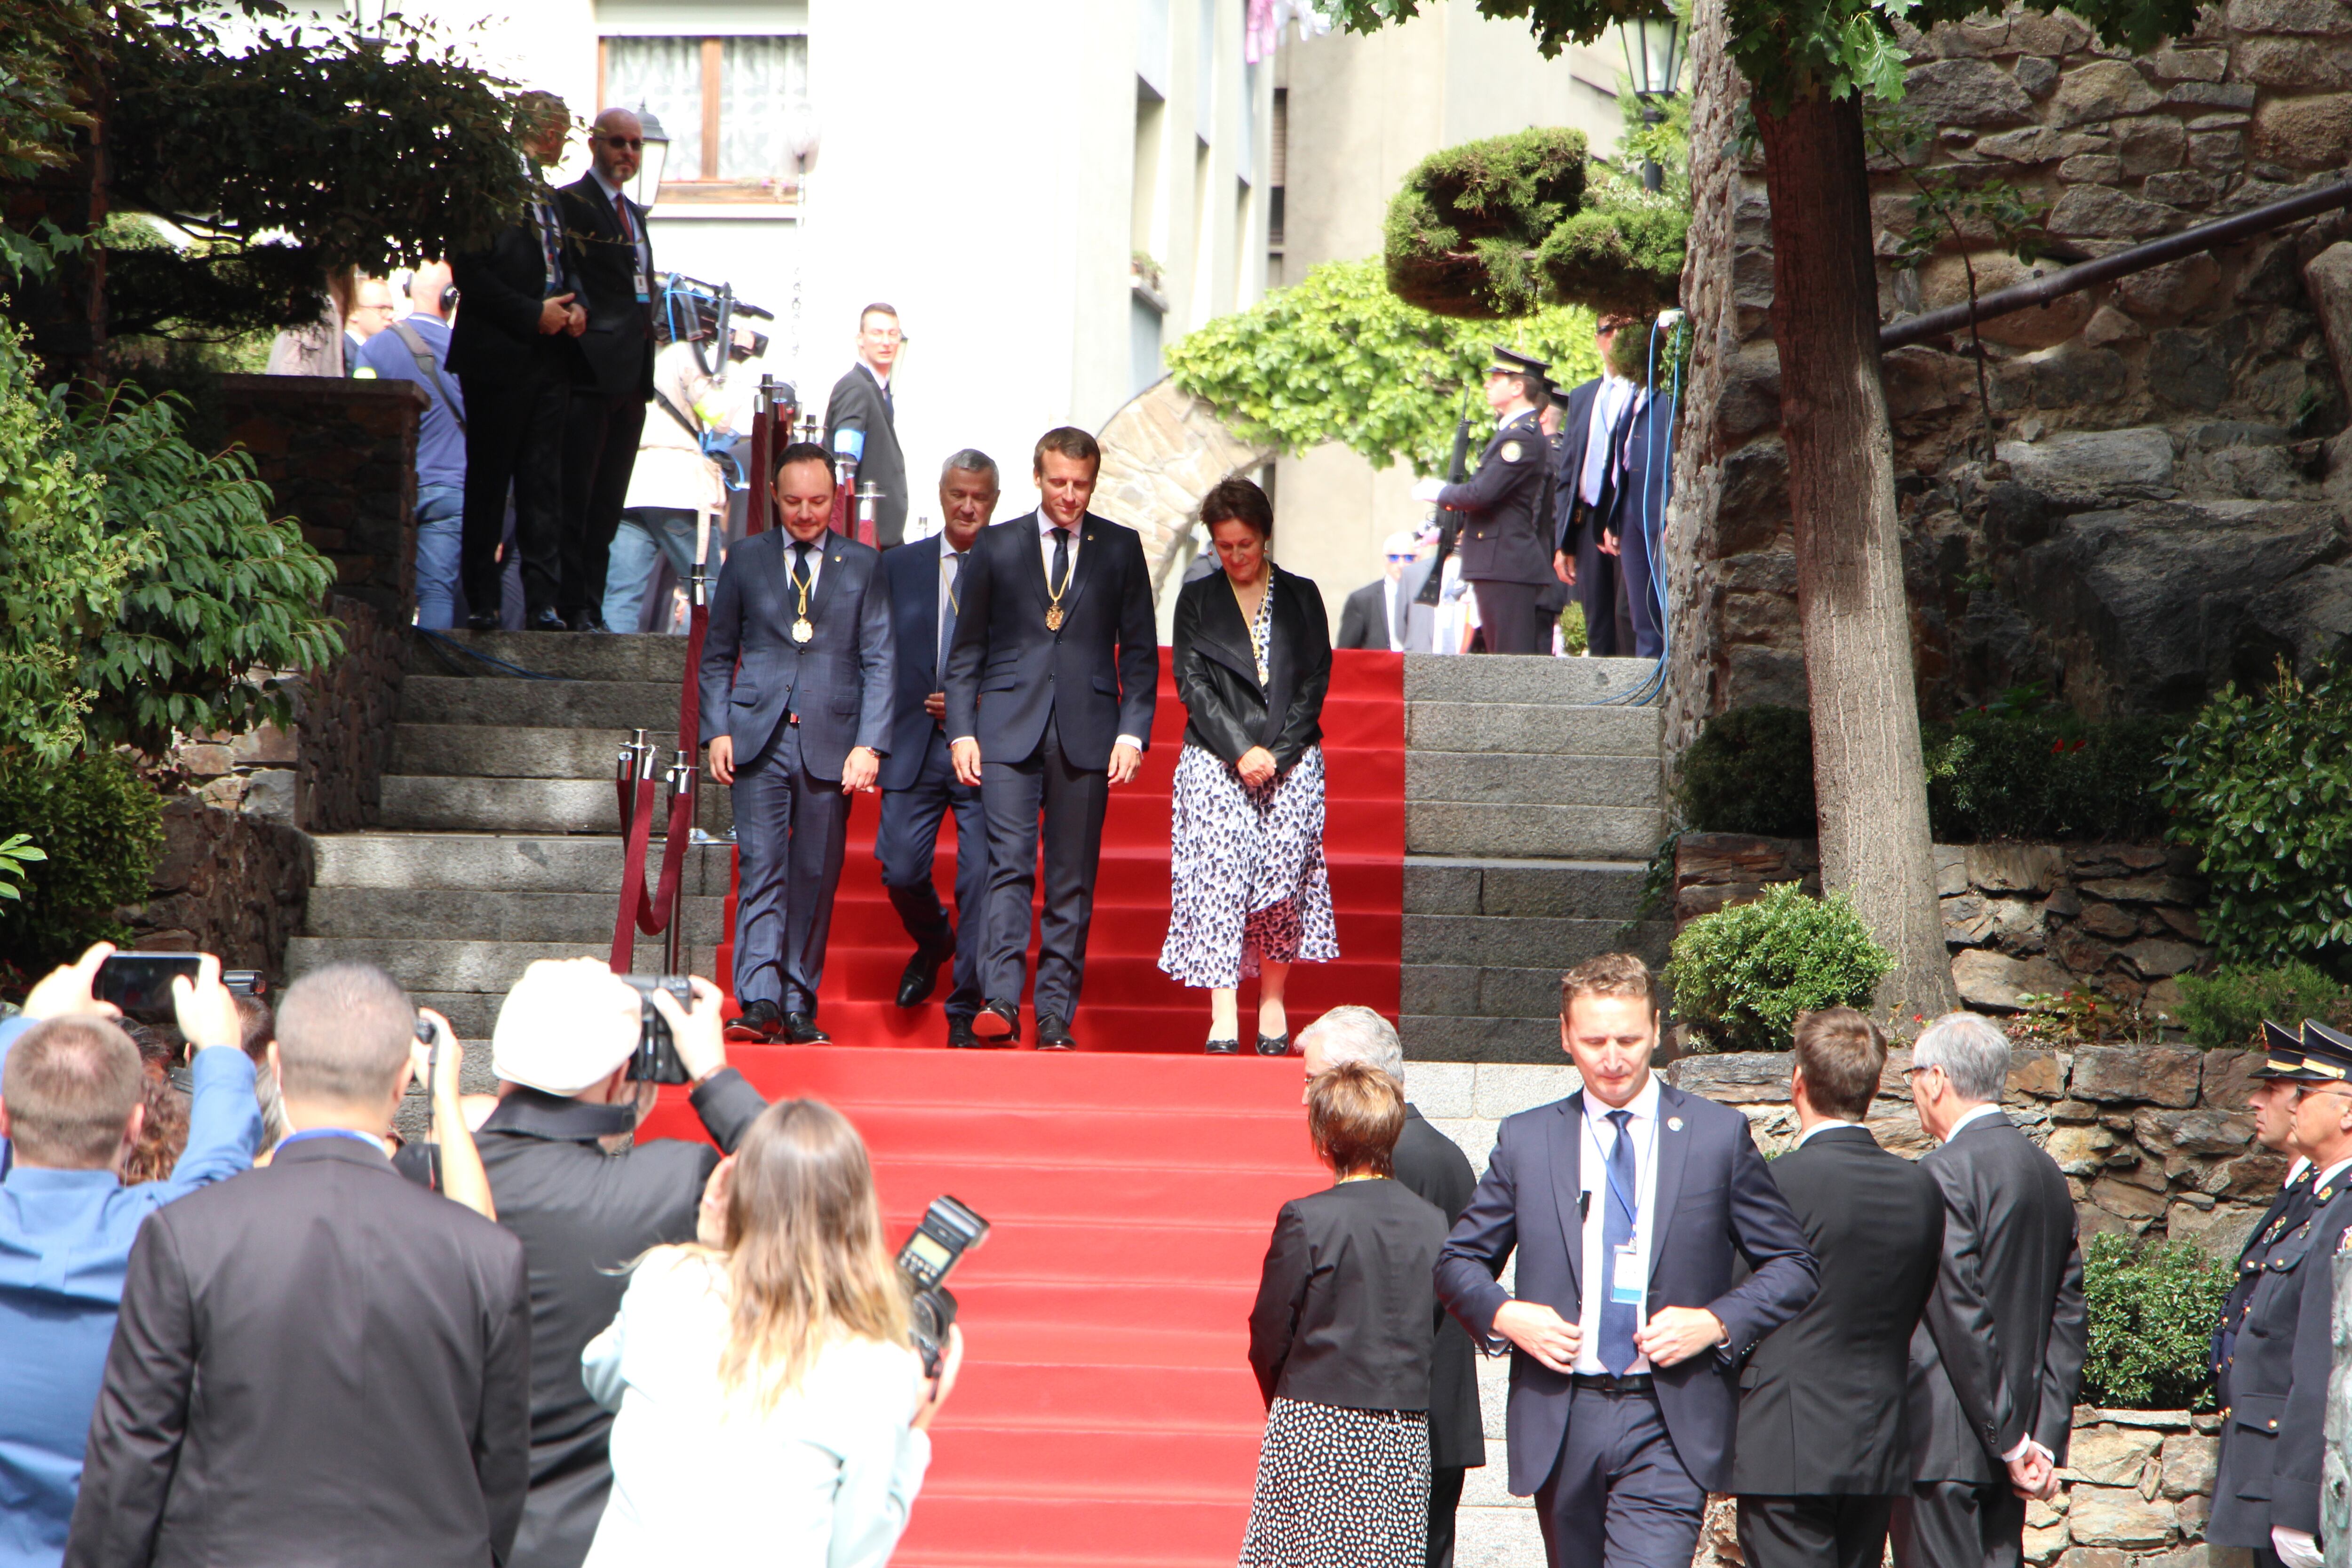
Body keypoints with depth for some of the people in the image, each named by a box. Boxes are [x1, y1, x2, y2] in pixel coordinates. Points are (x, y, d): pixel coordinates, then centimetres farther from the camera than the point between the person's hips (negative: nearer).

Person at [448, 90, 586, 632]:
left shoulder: (549, 196, 19)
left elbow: (567, 263, 25)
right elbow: (470, 274, -12)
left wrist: (575, 305, 4)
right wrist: (534, 314, -15)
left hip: (550, 356, 7)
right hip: (499, 357, -7)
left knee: (544, 485, 2)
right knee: (488, 484, 0)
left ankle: (543, 601, 1)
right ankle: (481, 602, 6)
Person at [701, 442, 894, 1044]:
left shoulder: (863, 565, 7)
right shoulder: (748, 559, 10)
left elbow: (879, 662, 4)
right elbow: (717, 655, 13)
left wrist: (870, 744, -7)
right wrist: (717, 730, 1)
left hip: (830, 742, 0)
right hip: (759, 738, 0)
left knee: (816, 879, 3)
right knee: (761, 869, -10)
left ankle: (798, 1008, 11)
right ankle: (760, 1001, -16)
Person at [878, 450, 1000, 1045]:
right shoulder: (899, 565, 10)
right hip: (915, 744, 2)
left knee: (981, 879, -5)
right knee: (901, 868, -3)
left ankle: (966, 1012, 6)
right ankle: (934, 943, 32)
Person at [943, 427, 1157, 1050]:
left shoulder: (1121, 549, 9)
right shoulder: (996, 545, 9)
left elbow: (1140, 652, 9)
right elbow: (966, 648, 10)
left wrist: (1133, 731, -1)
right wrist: (961, 730, 1)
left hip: (1086, 735, 1)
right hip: (1009, 730, -1)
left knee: (1073, 882, 1)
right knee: (1009, 864, -13)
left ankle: (1056, 1019, 4)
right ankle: (999, 1003, -18)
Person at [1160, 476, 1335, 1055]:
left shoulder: (1300, 597, 12)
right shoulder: (1197, 600, 11)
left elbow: (1316, 682, 6)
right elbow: (1192, 684, 2)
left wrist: (1277, 753, -7)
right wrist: (1240, 751, -10)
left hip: (1291, 762, 1)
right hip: (1215, 762, -1)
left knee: (1283, 877, -7)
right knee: (1218, 877, -12)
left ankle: (1273, 1004, 6)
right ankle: (1223, 1018, -15)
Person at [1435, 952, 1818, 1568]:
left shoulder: (1719, 1135, 3)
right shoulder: (1525, 1141, 8)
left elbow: (1792, 1267, 7)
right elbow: (1459, 1262, 14)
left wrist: (1716, 1323, -10)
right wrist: (1505, 1315, -7)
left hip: (1670, 1424, -3)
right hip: (1560, 1422, 3)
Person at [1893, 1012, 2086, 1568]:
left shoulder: (1944, 1173, -13)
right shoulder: (2047, 1173, 12)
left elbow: (1960, 1317, -16)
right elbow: (2068, 1317, 11)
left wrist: (2011, 1439, -11)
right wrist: (2045, 1438, 9)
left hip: (1943, 1443, -8)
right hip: (2004, 1448, 8)